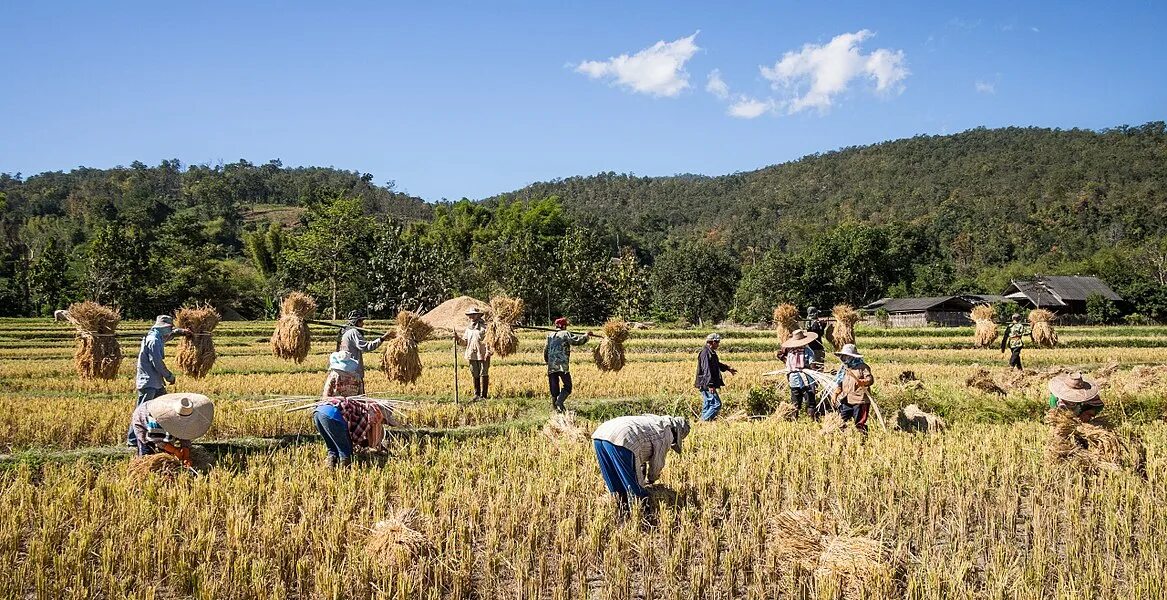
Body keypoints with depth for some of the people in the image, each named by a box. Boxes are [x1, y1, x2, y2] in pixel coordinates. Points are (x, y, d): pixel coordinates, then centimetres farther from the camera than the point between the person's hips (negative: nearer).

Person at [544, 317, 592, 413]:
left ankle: (556, 408, 11)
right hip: (562, 366, -5)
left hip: (551, 367, 5)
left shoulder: (550, 335, 16)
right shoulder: (565, 334, 1)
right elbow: (577, 341, -8)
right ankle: (560, 401, -20)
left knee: (554, 389, 11)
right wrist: (586, 335, 7)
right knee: (567, 386, 1)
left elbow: (545, 351, 18)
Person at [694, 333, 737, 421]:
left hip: (707, 385, 11)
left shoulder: (711, 352, 15)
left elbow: (717, 364, 34)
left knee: (707, 405, 13)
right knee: (716, 404, -10)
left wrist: (728, 368, 40)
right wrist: (710, 385, -27)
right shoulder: (706, 353, -19)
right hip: (706, 385, -11)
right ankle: (704, 421, -8)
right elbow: (707, 370, -24)